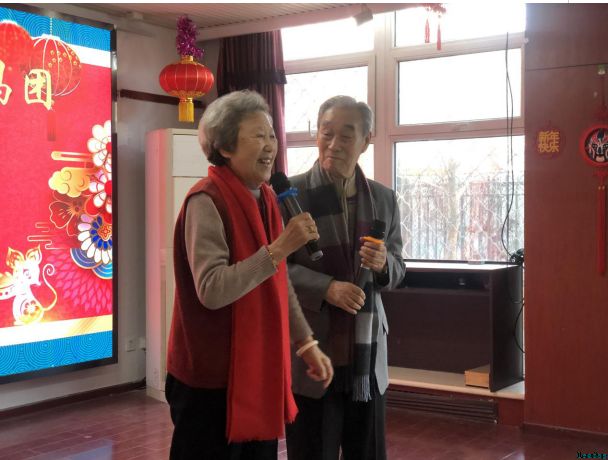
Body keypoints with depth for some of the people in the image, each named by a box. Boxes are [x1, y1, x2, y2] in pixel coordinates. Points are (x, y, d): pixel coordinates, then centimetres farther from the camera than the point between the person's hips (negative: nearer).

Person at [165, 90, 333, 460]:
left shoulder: (266, 199, 8)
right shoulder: (207, 202, -17)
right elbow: (212, 290, -27)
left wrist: (306, 344, 11)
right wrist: (279, 248, -28)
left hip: (259, 371, 8)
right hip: (212, 378, -8)